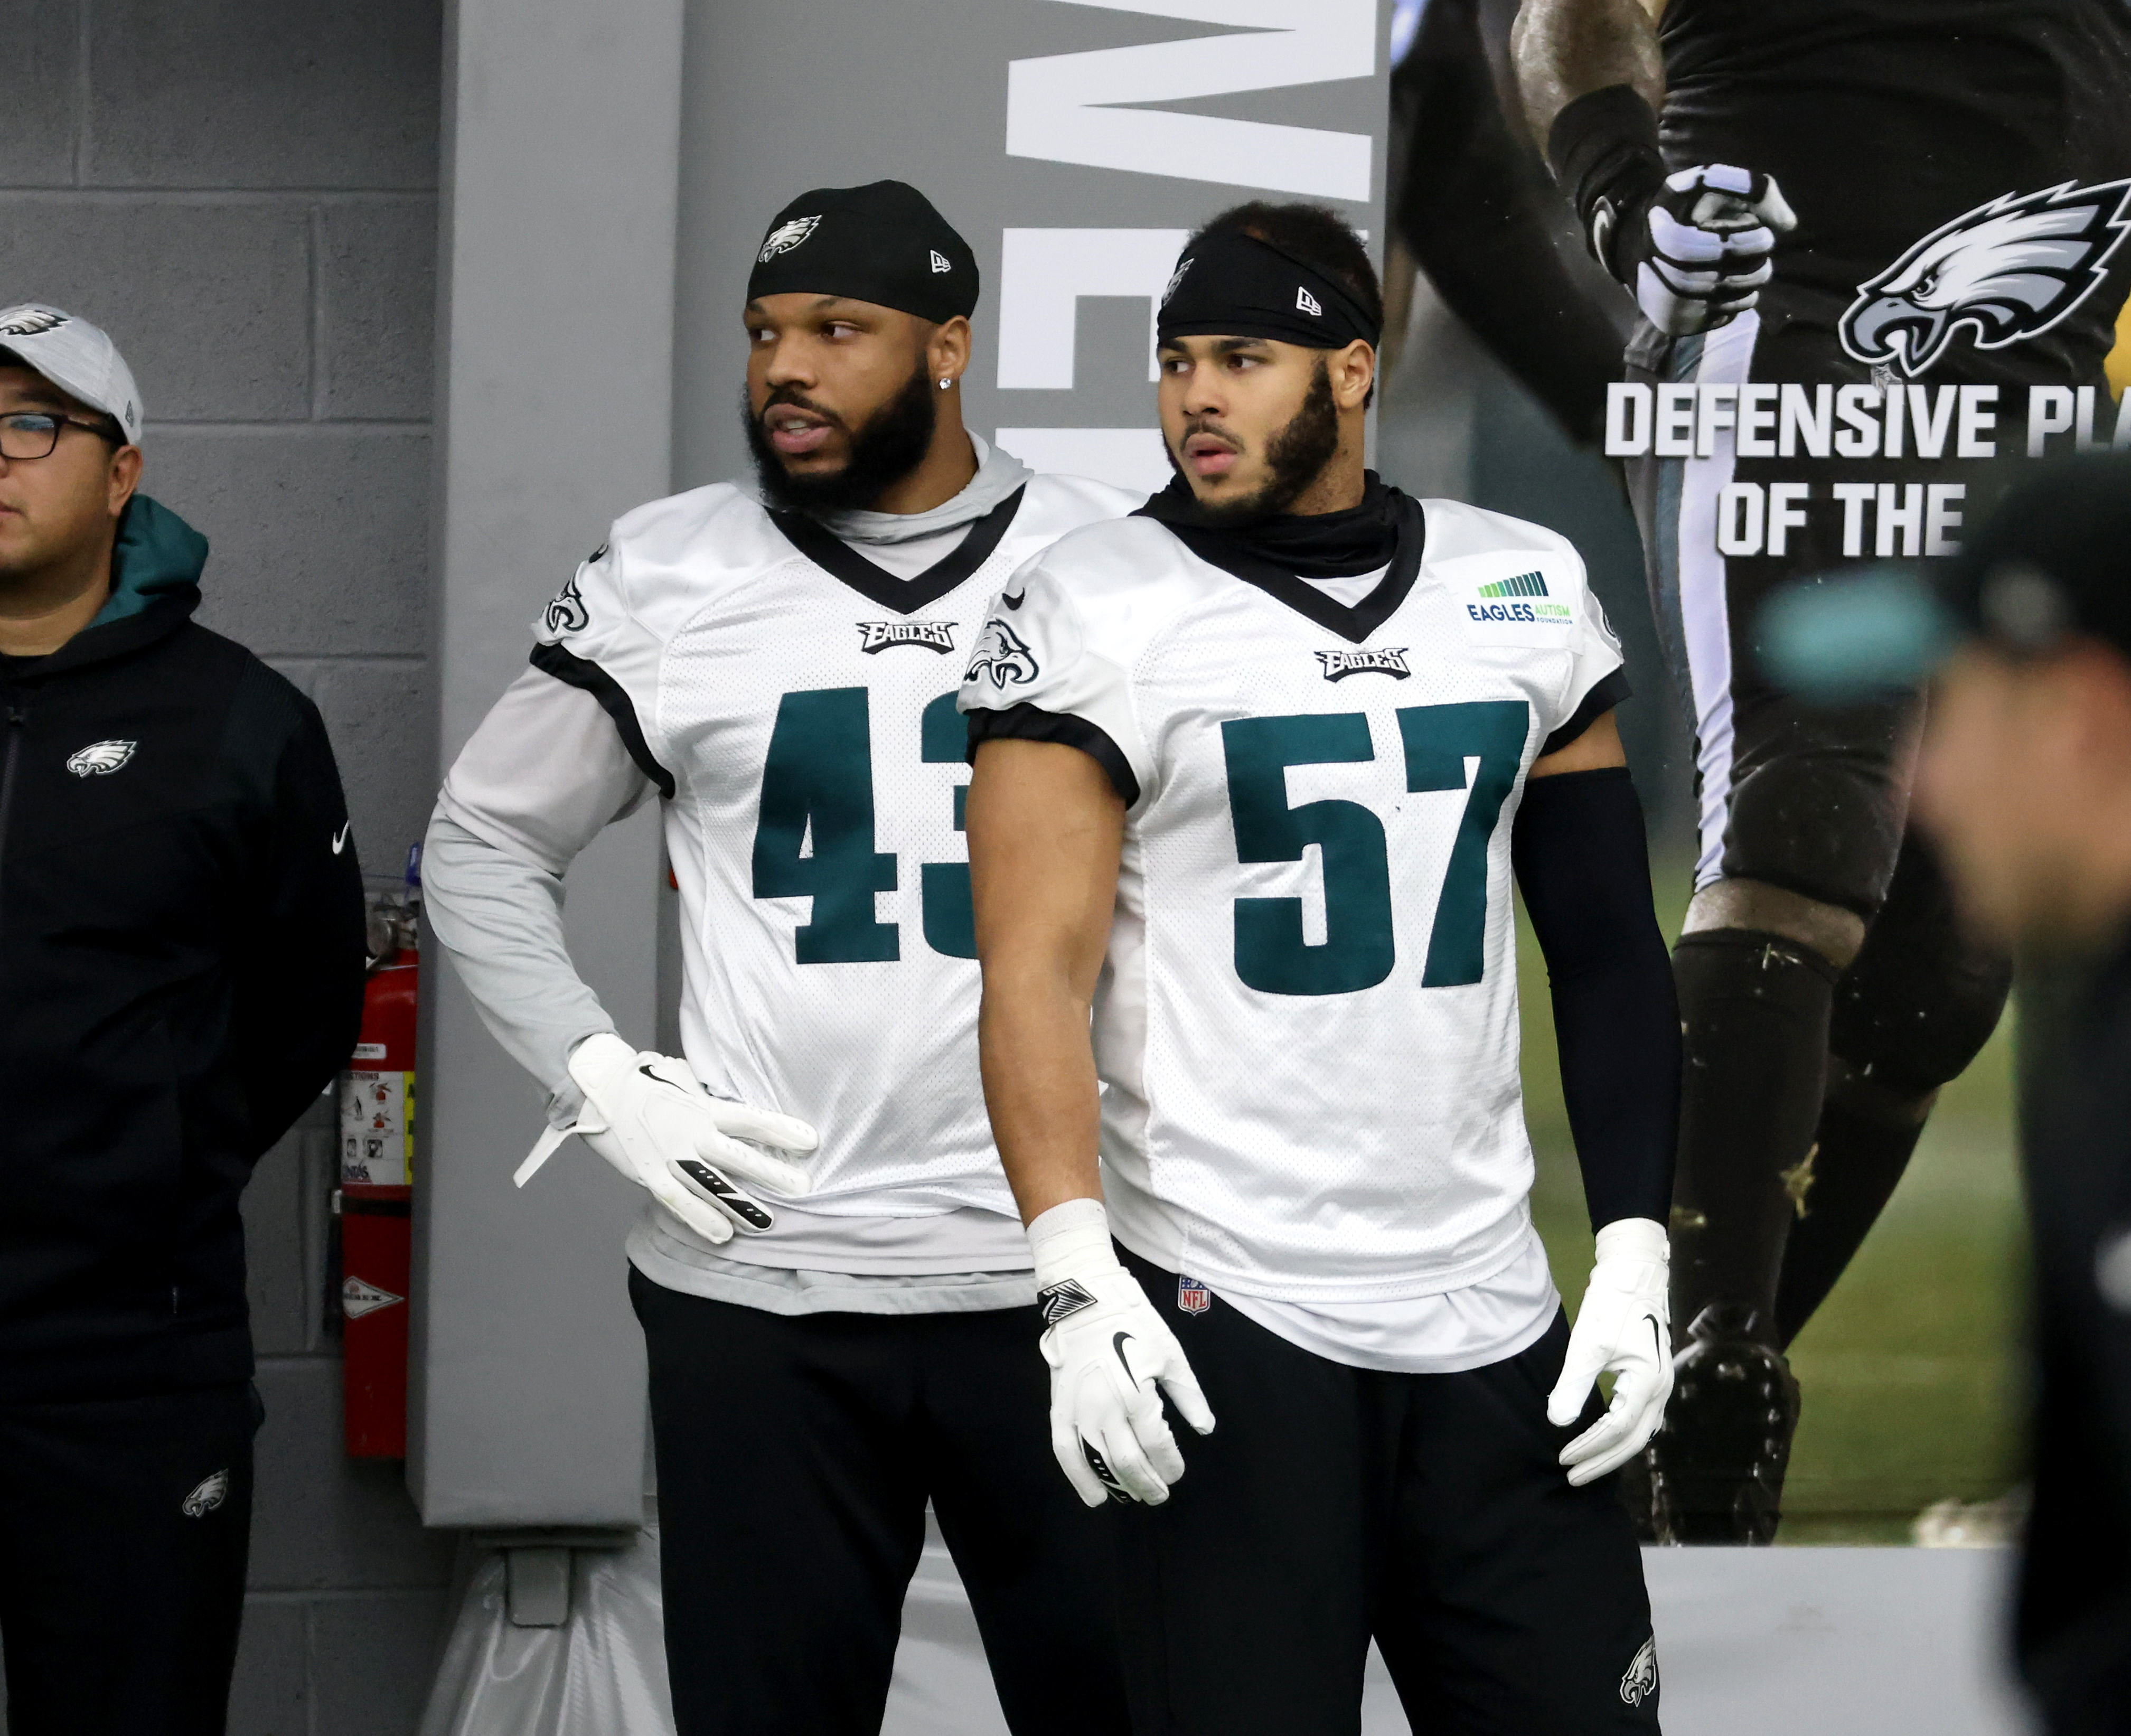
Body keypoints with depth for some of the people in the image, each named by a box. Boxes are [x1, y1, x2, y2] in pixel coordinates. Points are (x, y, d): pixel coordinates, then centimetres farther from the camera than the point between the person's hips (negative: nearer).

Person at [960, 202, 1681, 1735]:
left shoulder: (1532, 591, 9)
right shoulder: (1096, 615, -4)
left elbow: (1609, 953, 14)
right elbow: (1038, 968, -10)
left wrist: (1635, 1252, 5)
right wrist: (1079, 1276, -22)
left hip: (1489, 1313, 4)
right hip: (1224, 1315, -4)